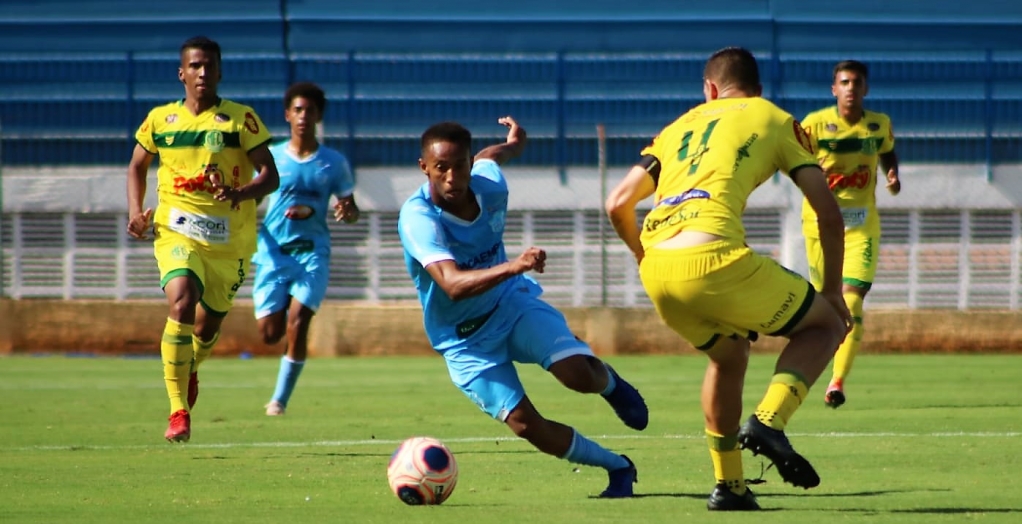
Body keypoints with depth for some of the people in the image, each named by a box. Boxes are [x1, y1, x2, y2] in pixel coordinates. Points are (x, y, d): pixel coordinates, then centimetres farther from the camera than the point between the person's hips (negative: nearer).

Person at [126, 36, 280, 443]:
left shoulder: (241, 119, -3)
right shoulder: (160, 119, 5)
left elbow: (270, 176, -6)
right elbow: (138, 166, 21)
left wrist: (239, 194, -27)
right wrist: (136, 211, 5)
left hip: (229, 239, 1)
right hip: (177, 232, -1)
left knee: (209, 322, 13)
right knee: (181, 304, -26)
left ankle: (191, 369, 52)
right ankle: (178, 410, -23)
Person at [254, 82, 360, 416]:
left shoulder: (333, 162, 4)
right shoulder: (271, 157, 4)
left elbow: (351, 209, 9)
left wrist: (347, 211, -15)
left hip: (312, 253, -1)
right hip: (274, 252, 1)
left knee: (296, 325, -17)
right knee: (270, 333, -2)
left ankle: (280, 399, -4)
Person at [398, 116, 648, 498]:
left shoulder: (490, 185, -14)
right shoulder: (417, 217, -30)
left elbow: (489, 157, 13)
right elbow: (453, 284, -44)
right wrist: (514, 266, -59)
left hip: (511, 304, 3)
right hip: (465, 339, -3)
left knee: (579, 374, -21)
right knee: (527, 425, -14)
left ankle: (609, 383, 17)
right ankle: (618, 467, 8)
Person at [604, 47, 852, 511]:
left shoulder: (681, 126, 28)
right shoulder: (774, 120, 18)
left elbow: (617, 205, 23)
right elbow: (828, 212, 13)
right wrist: (832, 290, 22)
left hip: (656, 269, 5)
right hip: (715, 258, -5)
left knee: (728, 355, 31)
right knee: (824, 324, 14)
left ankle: (728, 486, 29)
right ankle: (768, 421, -9)